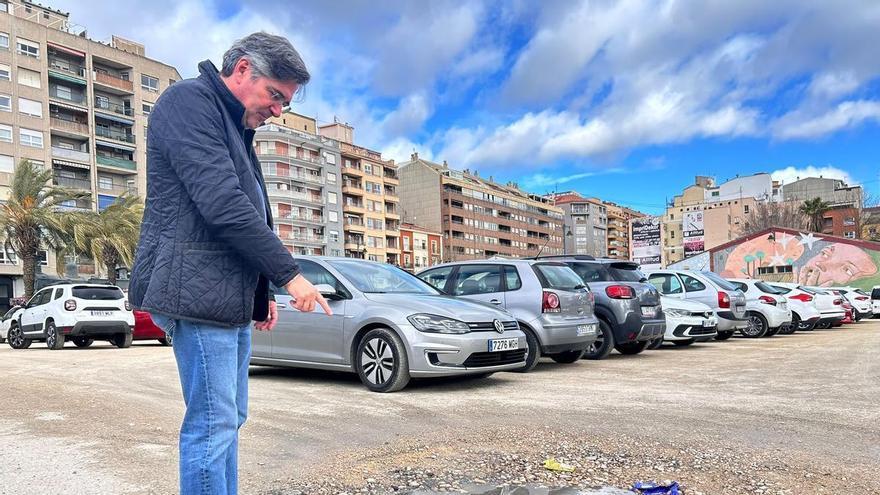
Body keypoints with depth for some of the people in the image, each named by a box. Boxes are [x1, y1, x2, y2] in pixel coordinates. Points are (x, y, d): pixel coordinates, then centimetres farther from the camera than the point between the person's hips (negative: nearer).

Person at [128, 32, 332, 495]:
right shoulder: (188, 100, -8)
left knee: (229, 419, 13)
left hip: (231, 298, 10)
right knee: (212, 424, -6)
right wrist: (289, 273, -16)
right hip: (199, 291, -10)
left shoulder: (236, 130, 20)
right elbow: (222, 204, -19)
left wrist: (262, 292, 16)